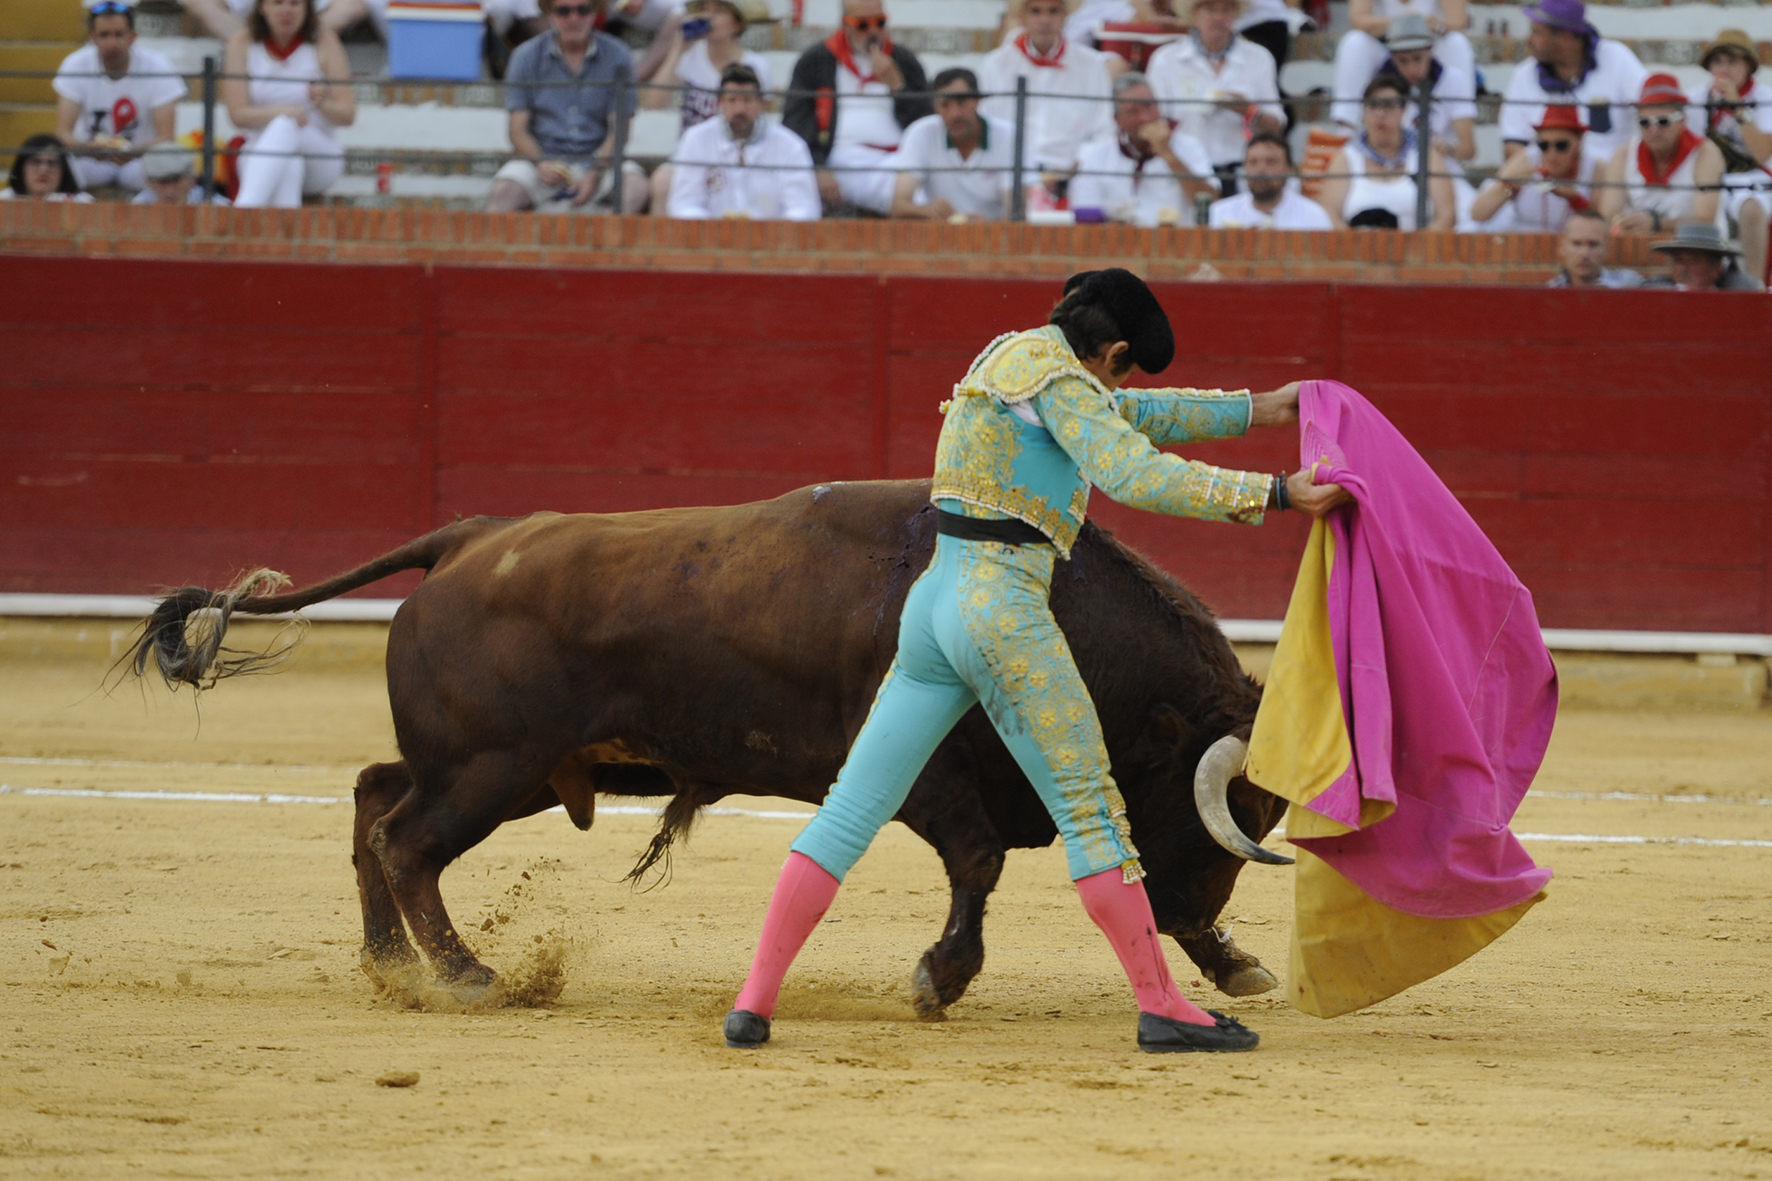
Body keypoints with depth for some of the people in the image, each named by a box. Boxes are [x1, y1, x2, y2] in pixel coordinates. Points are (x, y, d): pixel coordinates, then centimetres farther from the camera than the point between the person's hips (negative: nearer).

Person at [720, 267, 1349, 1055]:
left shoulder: (1013, 357, 22)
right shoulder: (1051, 371, -6)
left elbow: (1129, 418, 35)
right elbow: (1133, 474, -19)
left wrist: (1252, 410, 39)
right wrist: (1270, 494, -19)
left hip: (932, 605, 9)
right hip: (1005, 612, -9)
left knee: (853, 810, 6)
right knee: (1090, 812, -1)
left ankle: (755, 1000, 2)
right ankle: (1160, 1005, 1)